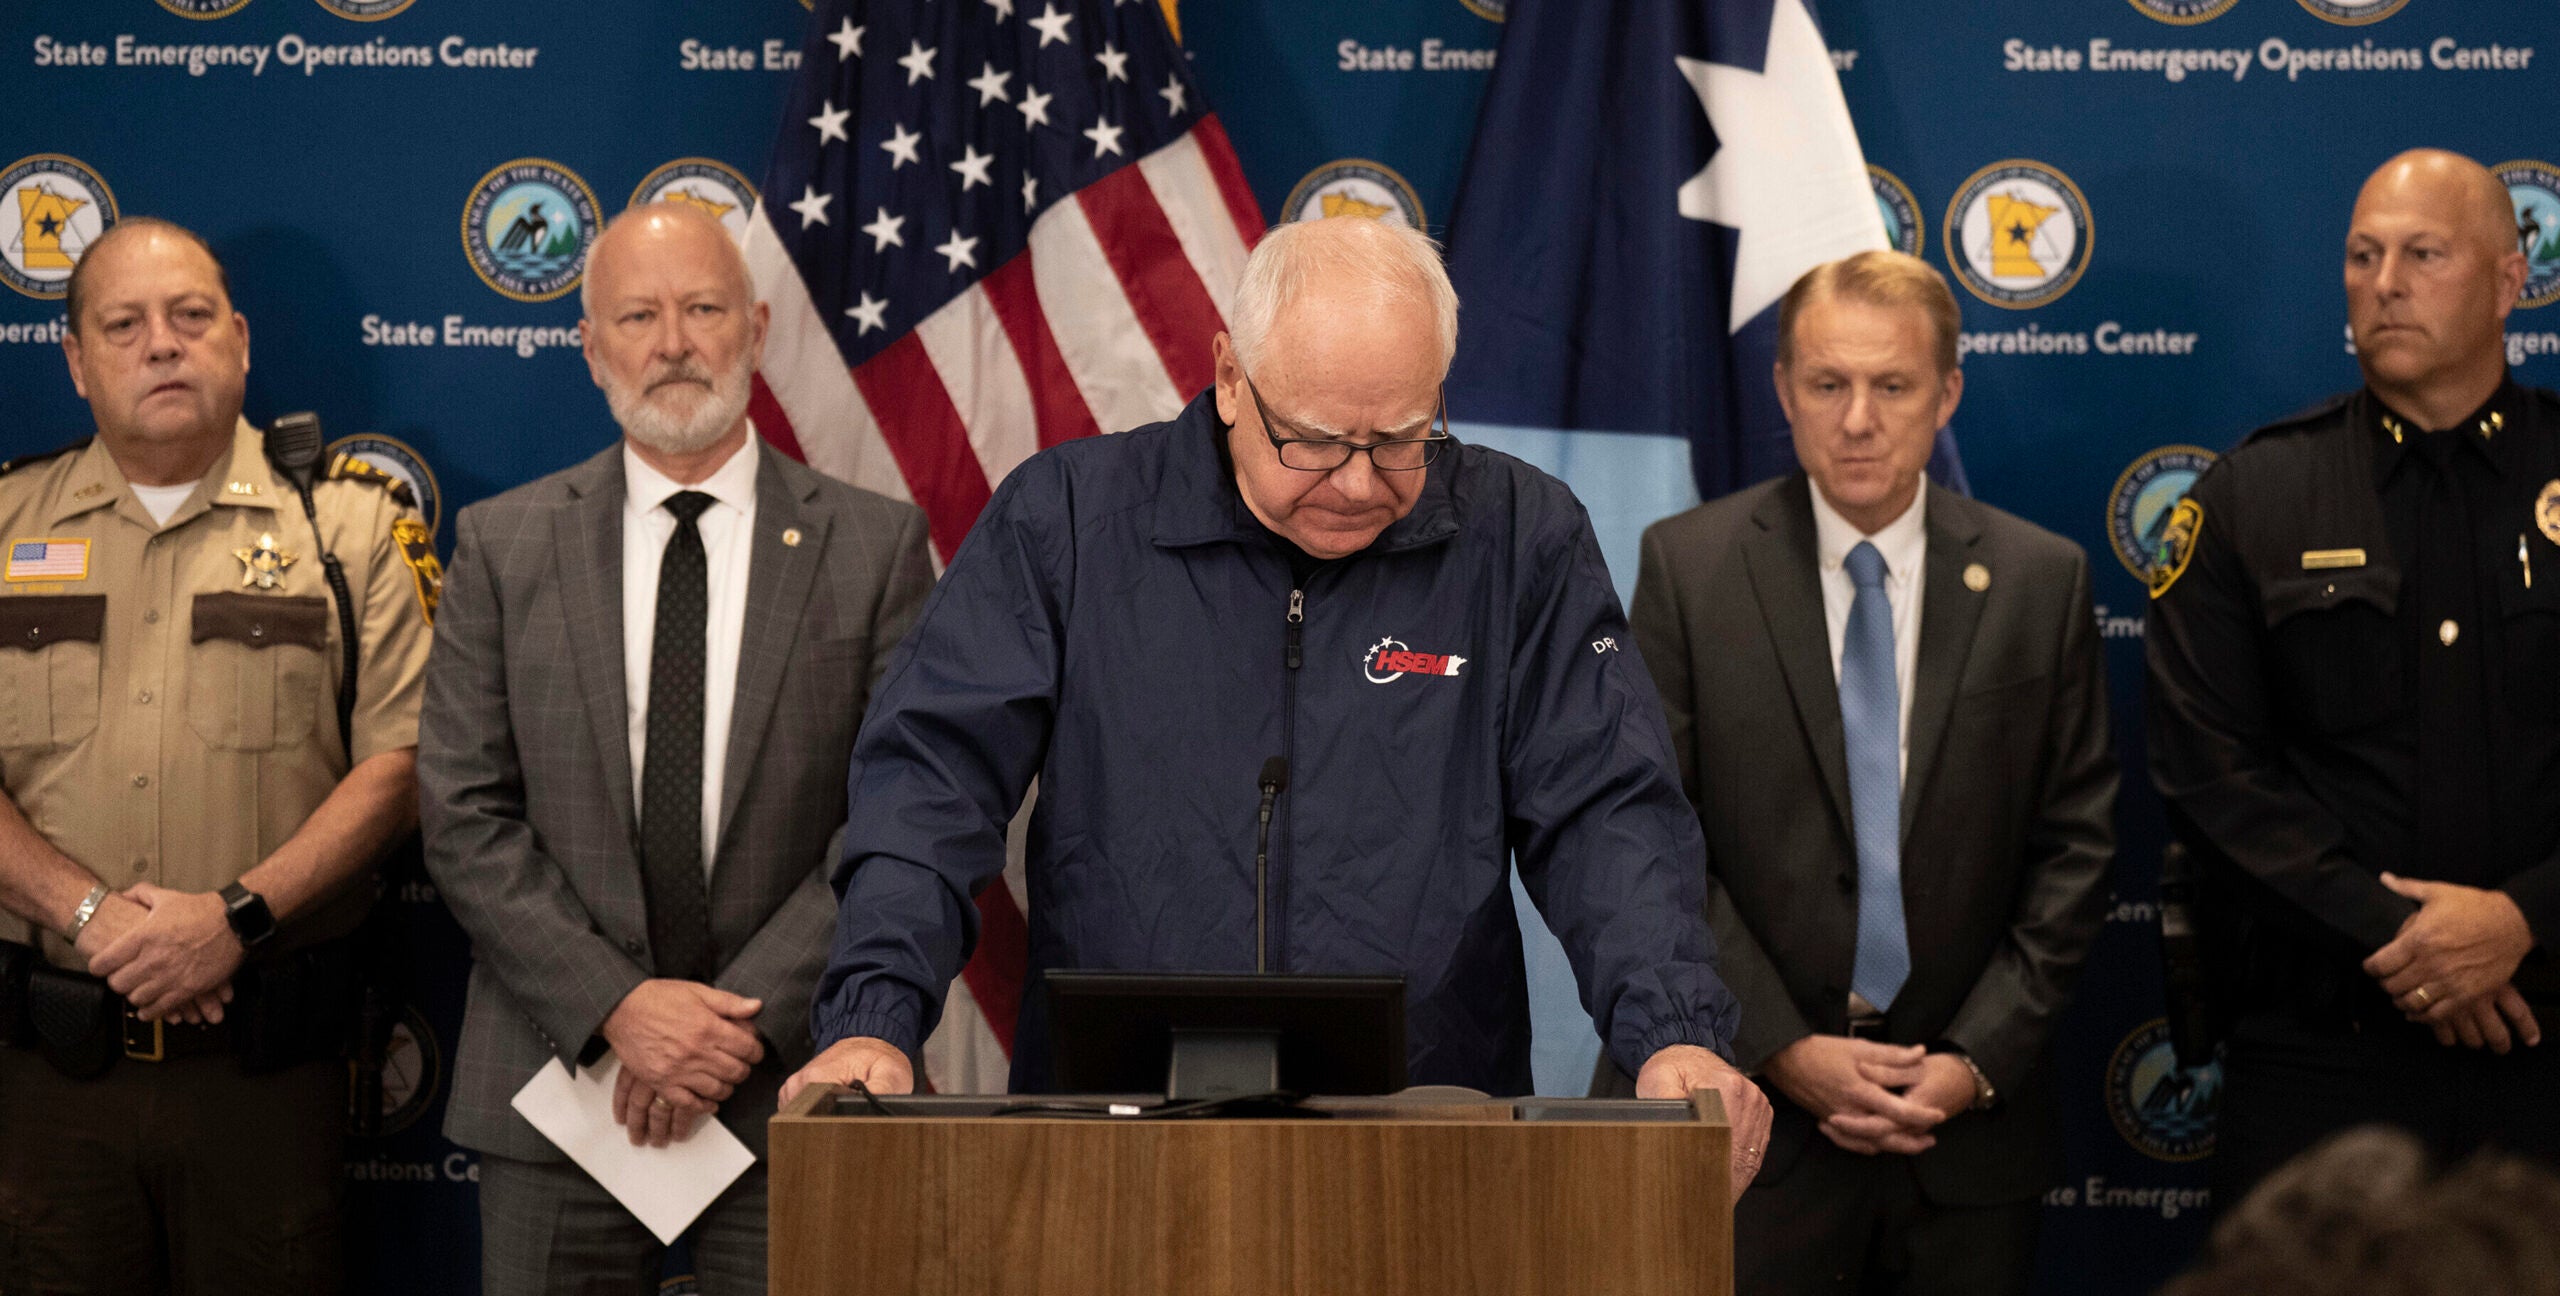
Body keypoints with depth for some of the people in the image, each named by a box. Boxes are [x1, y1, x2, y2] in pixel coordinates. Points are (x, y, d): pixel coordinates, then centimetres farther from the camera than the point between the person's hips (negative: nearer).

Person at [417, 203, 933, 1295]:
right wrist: (617, 1004, -11)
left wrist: (746, 1018, -12)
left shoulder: (874, 545, 2)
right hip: (559, 1078, 1)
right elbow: (465, 820, 0)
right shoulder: (505, 545, 6)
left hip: (788, 1083, -1)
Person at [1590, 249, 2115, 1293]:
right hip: (1753, 1111, -1)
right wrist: (1783, 1049, -10)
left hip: (1966, 1126, 2)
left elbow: (2075, 843, 4)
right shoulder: (1689, 565, -1)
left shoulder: (2040, 580, 4)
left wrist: (1976, 1060, -5)